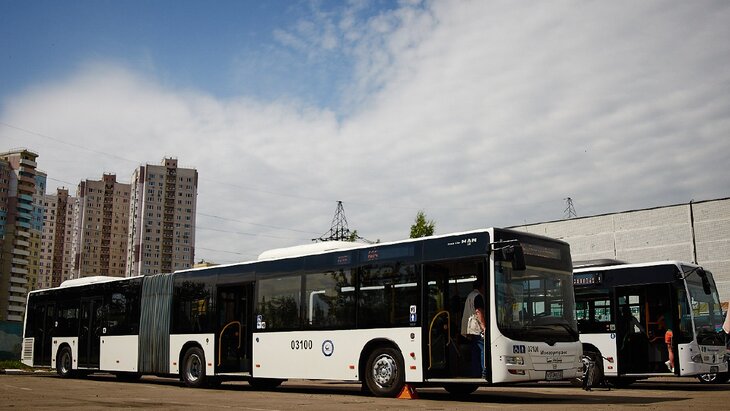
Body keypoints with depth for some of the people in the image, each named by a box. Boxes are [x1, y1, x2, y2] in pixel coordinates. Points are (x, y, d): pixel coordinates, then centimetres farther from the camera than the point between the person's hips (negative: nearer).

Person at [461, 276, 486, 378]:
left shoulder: (470, 295, 23)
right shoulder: (478, 296, -9)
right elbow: (479, 312, -19)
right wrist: (484, 326, -21)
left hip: (470, 331, 10)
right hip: (478, 329, -10)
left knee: (475, 352, 9)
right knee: (483, 350, -12)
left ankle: (476, 373, 9)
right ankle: (484, 373, -17)